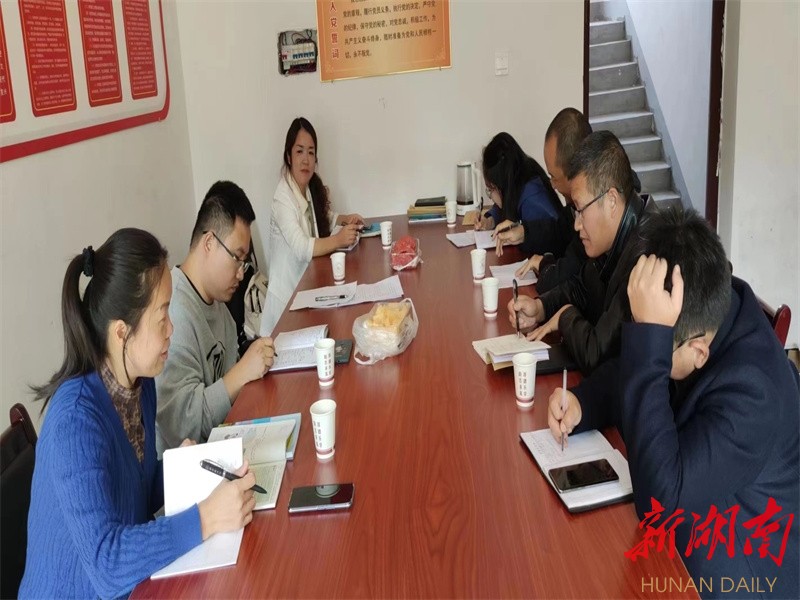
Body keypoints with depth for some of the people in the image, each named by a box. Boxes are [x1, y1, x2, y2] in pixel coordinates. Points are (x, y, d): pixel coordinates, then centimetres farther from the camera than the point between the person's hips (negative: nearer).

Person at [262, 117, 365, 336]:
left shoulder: (312, 187, 4)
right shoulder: (283, 197, -21)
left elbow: (324, 217, 25)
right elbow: (301, 248, -32)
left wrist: (345, 219, 8)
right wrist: (339, 240, -39)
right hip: (287, 295, -8)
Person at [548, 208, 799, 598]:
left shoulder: (752, 390, -34)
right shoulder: (711, 310, -11)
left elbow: (661, 502, -43)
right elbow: (627, 375, 6)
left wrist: (648, 337, -44)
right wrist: (581, 402, -16)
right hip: (687, 529, 7)